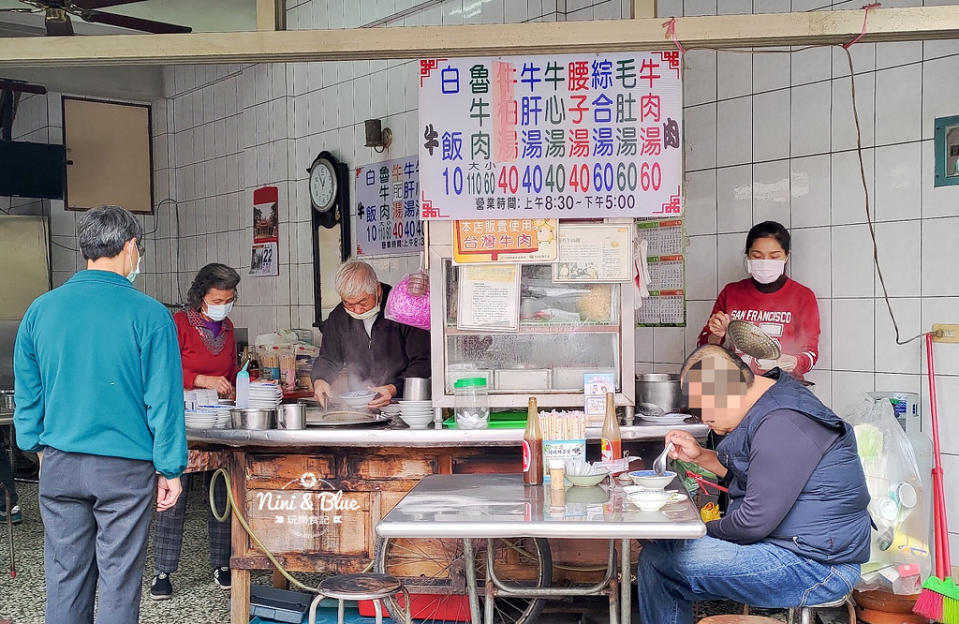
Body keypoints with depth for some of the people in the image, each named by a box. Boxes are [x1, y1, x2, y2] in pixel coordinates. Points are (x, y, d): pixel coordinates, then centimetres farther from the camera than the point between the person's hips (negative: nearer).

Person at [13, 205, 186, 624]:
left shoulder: (41, 309, 0)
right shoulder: (149, 315, -12)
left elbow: (27, 392, 9)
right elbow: (164, 400, -11)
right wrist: (170, 469, -3)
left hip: (59, 465, 4)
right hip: (126, 468, -4)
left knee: (65, 575, 15)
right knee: (119, 579, 6)